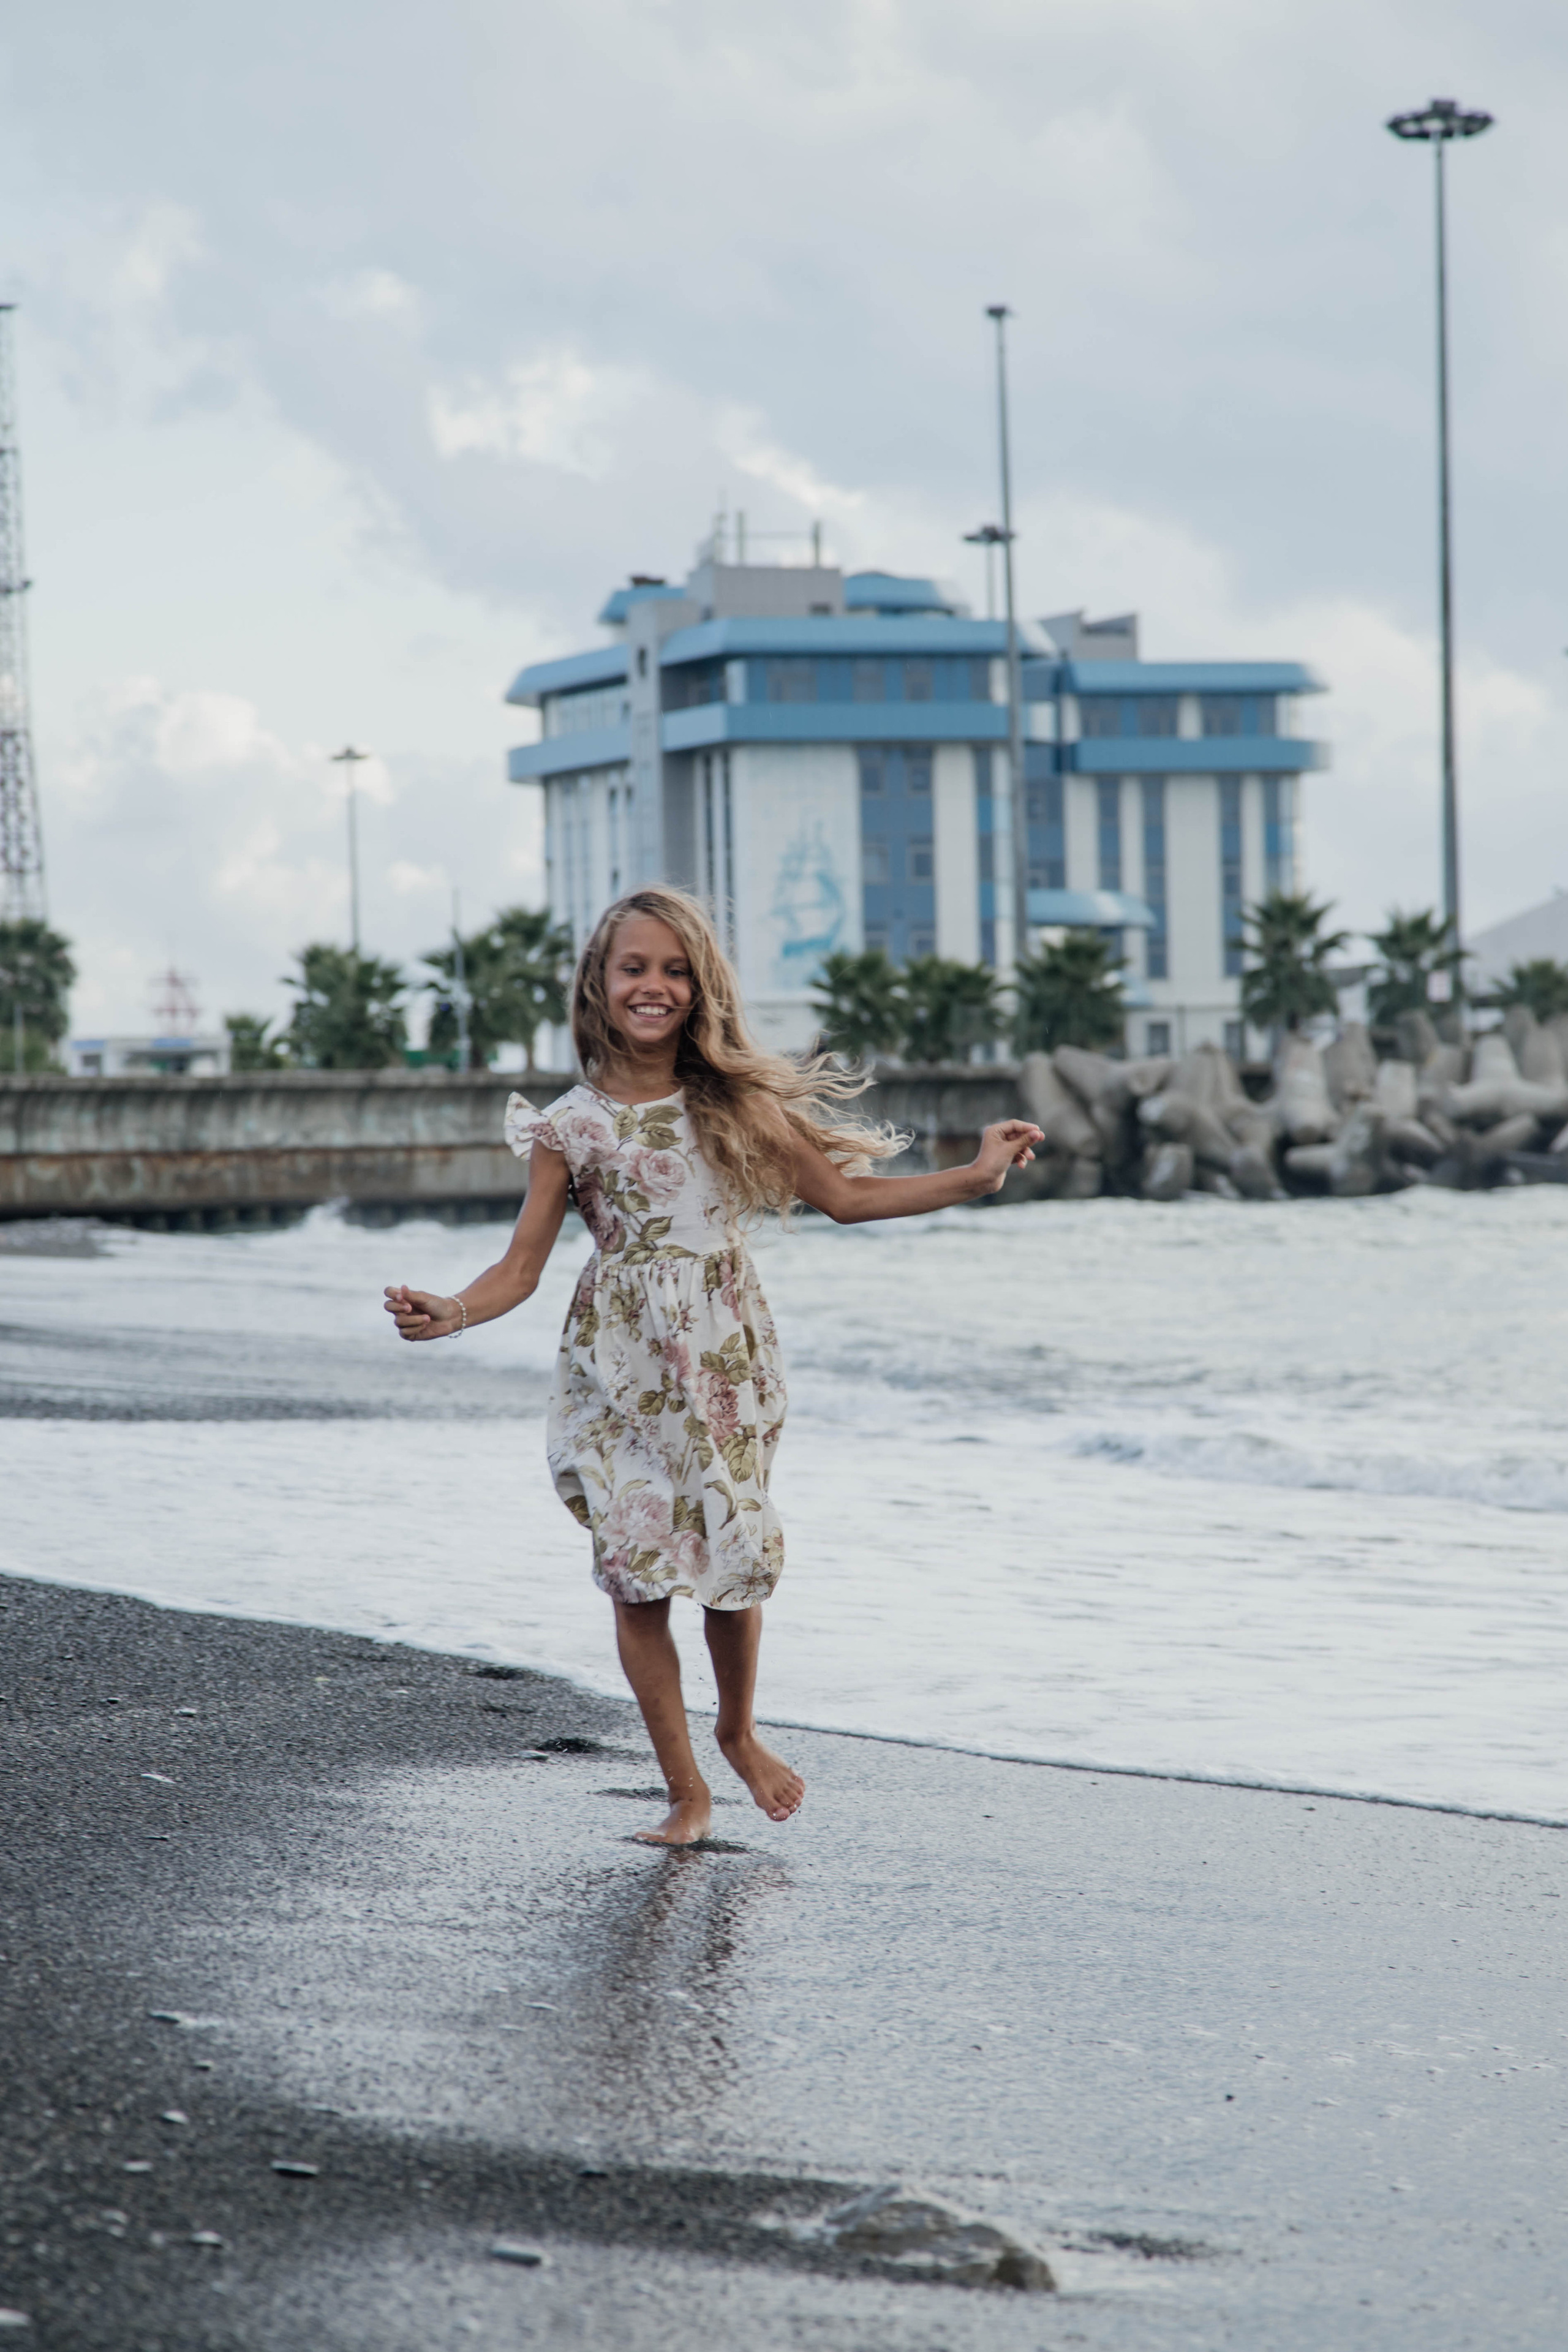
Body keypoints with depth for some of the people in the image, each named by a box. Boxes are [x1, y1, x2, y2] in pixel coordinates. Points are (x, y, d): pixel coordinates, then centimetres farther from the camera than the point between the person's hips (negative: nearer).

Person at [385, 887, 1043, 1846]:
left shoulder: (738, 1103, 4)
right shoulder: (572, 1125, -1)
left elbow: (842, 1195, 9)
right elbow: (522, 1266, -2)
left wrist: (975, 1177, 3)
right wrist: (451, 1313, -22)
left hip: (726, 1356, 1)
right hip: (623, 1367, -1)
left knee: (738, 1554, 1)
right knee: (637, 1572, -3)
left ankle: (739, 1732, 30)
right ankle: (687, 1791, 9)